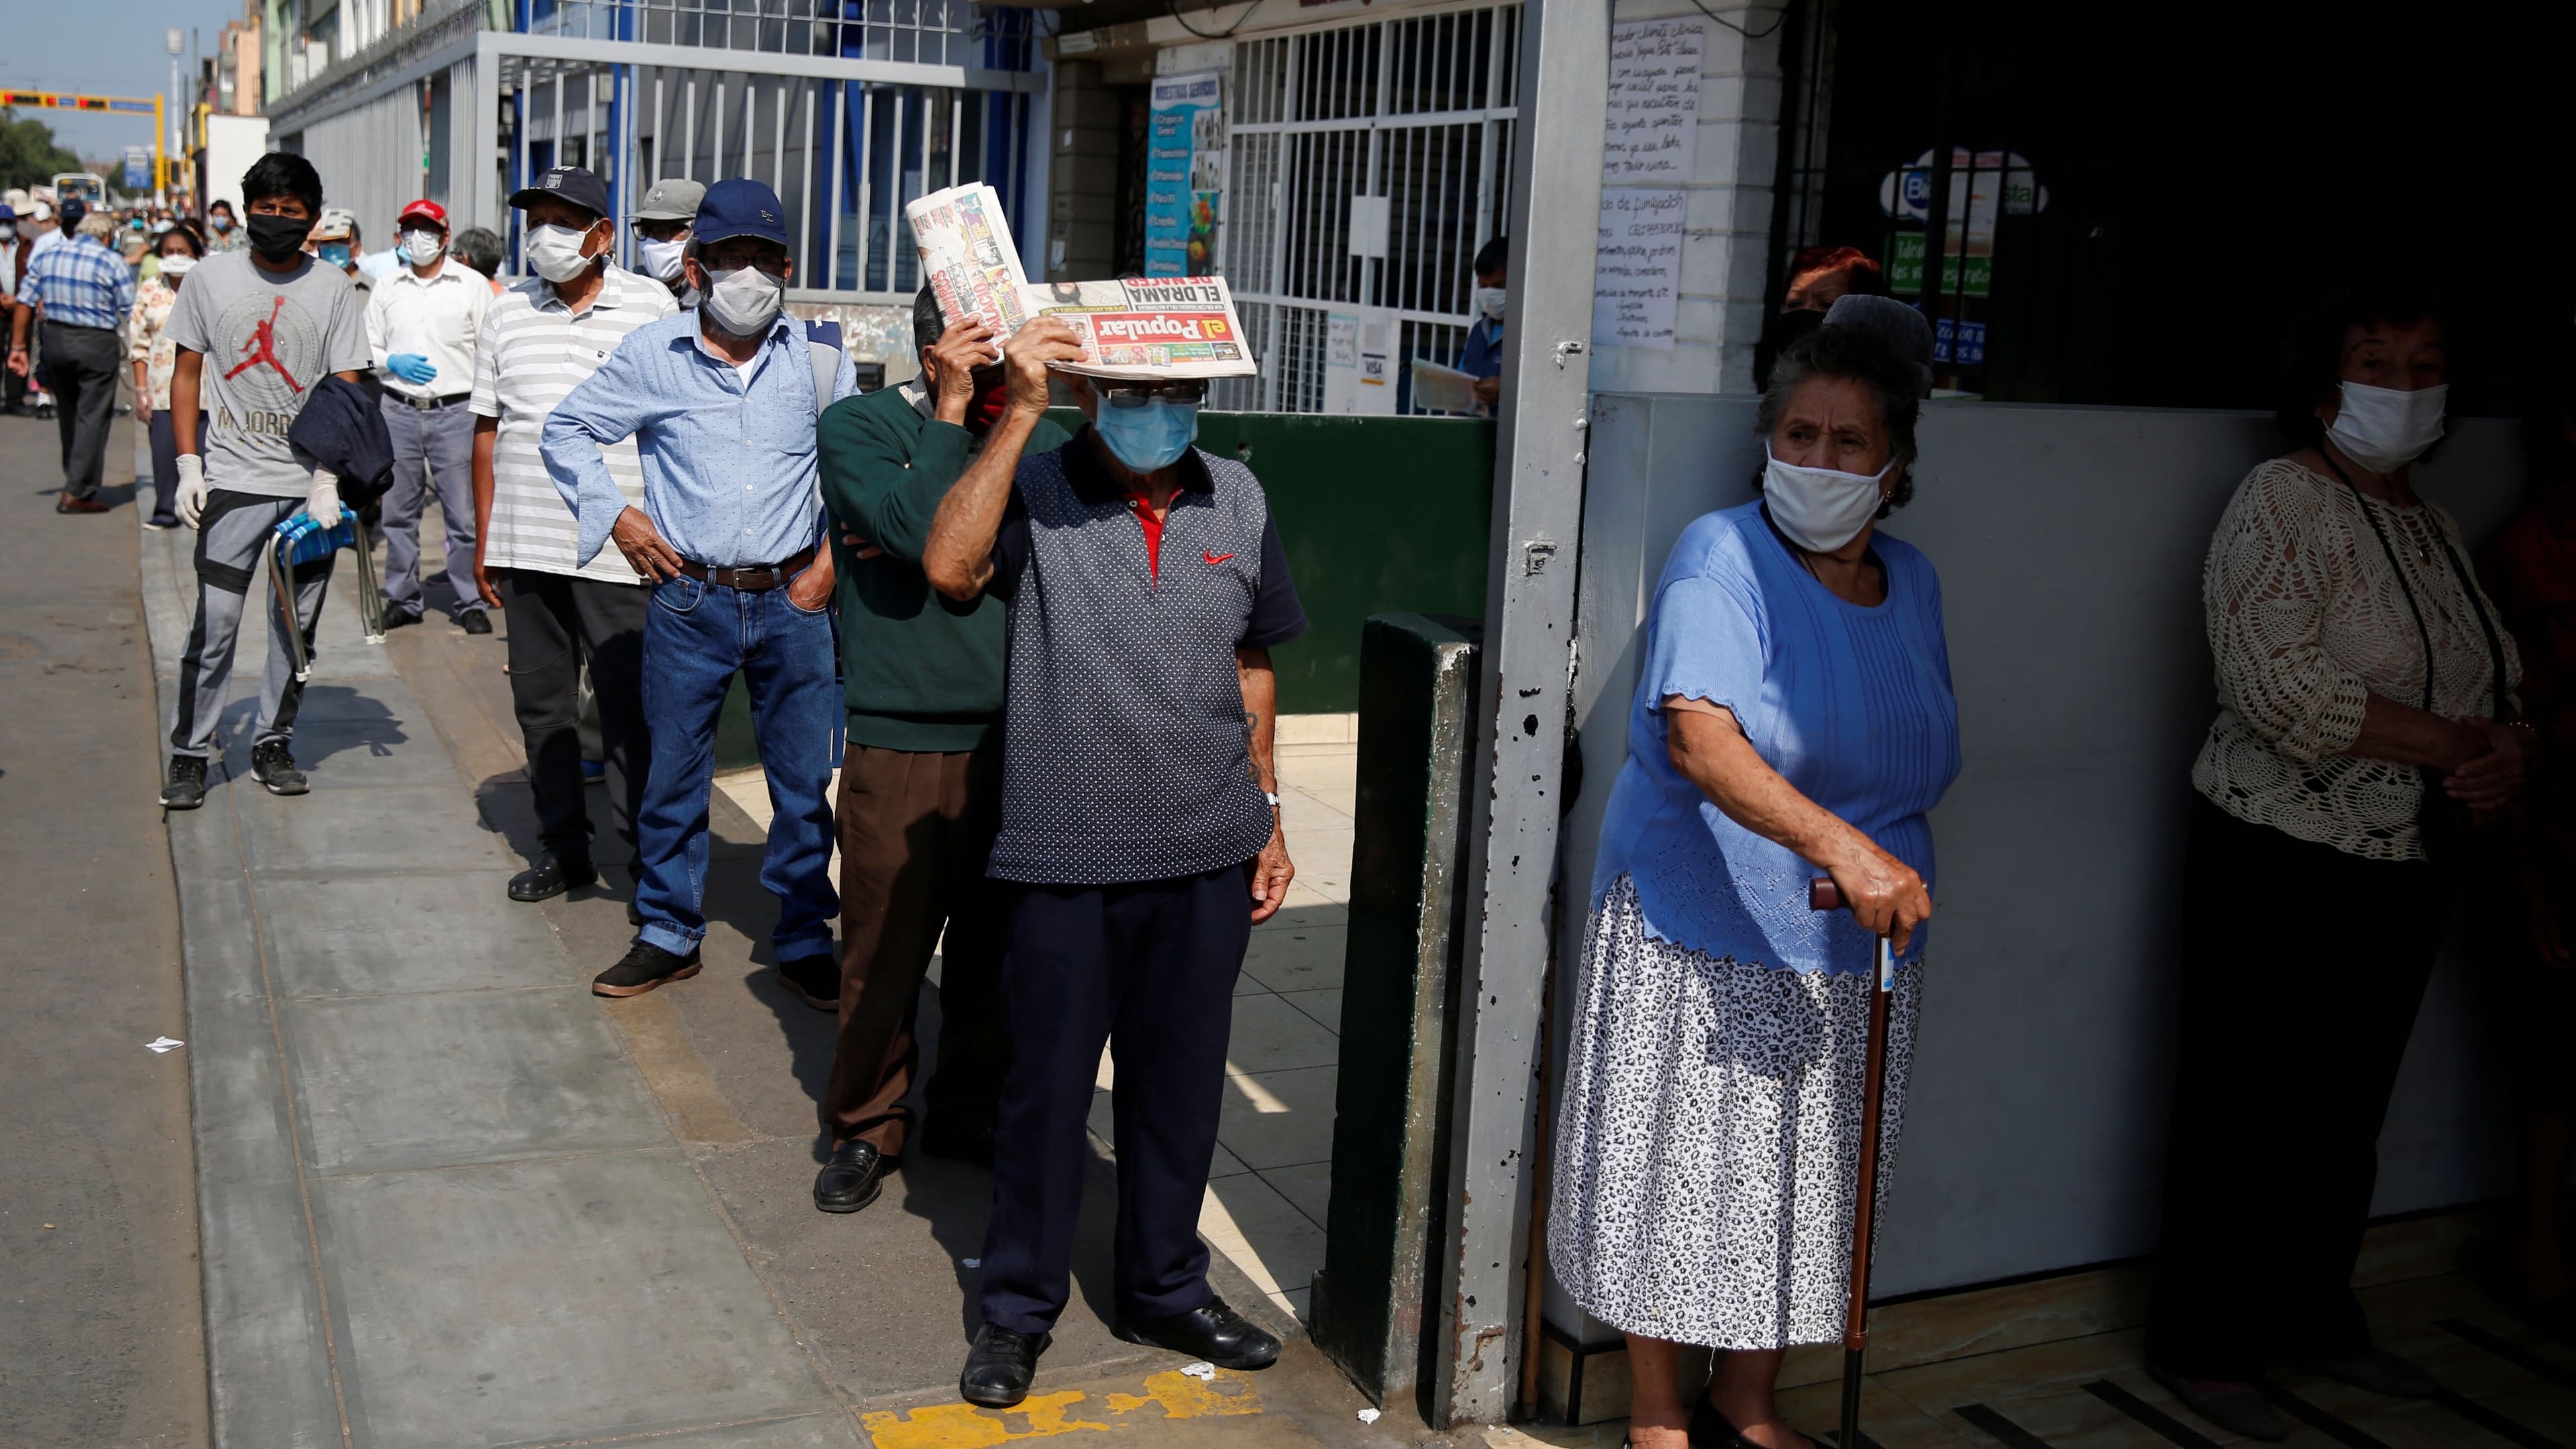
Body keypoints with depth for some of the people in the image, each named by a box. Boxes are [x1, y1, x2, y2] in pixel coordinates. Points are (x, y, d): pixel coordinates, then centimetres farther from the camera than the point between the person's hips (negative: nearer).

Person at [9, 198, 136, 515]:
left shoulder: (45, 257, 6)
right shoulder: (113, 263, -7)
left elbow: (24, 303, 6)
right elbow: (131, 313, -9)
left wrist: (18, 346, 10)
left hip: (55, 340, 5)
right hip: (96, 344, -5)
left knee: (68, 414, 18)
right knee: (93, 417, -1)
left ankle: (75, 480, 31)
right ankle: (77, 493, -5)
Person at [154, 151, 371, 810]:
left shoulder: (334, 288, 2)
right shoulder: (210, 279, 4)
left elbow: (345, 392, -2)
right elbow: (186, 374, 9)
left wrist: (328, 484, -11)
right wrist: (189, 466, 0)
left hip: (311, 483, 1)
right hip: (233, 479, 0)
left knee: (297, 626, 7)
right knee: (215, 623, -3)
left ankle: (273, 744, 20)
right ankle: (189, 752, 8)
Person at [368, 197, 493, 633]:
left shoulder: (472, 285, 5)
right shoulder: (386, 288, 13)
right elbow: (366, 349, 18)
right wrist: (392, 363, -5)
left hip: (456, 412, -3)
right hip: (399, 412, 3)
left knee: (464, 514, -3)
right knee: (399, 512, 7)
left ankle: (470, 603, 5)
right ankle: (402, 600, 17)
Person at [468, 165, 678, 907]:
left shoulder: (650, 306, 1)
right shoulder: (507, 312, 11)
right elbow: (487, 429, 13)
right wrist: (483, 542, 11)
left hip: (620, 548, -4)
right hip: (525, 546, 4)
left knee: (629, 708, -2)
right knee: (541, 700, 10)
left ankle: (650, 856, 8)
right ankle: (561, 846, 21)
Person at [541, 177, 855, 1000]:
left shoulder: (818, 359, 3)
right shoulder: (653, 355, 1)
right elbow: (568, 430, 12)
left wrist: (835, 555, 5)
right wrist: (615, 516, 1)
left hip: (793, 600, 1)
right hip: (689, 601, 0)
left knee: (803, 779, 6)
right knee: (674, 774, 8)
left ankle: (805, 941, 20)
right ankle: (669, 935, 23)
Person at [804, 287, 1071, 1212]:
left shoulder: (1040, 440, 8)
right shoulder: (859, 426, -1)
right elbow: (917, 527, -19)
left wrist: (938, 548, -12)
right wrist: (952, 414, -15)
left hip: (1018, 738, 4)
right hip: (903, 741, -3)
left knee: (997, 944, 13)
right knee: (885, 947, 2)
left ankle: (970, 1110, 31)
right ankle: (867, 1126, 21)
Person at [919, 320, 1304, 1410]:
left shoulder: (1236, 499, 5)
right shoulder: (1034, 492, -7)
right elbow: (950, 569, -28)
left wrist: (1266, 813, 14)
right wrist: (1018, 413, -28)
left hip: (1207, 857, 4)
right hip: (1065, 858, -3)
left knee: (1179, 1082, 16)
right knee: (1047, 1085, 7)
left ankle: (1164, 1289, 34)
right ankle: (1019, 1308, 25)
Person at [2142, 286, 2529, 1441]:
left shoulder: (2429, 522, 13)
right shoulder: (2282, 501, -12)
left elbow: (2498, 683, 15)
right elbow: (2279, 688, -24)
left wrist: (2509, 753, -9)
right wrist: (2456, 743, -18)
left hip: (2412, 869, 8)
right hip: (2284, 862, -7)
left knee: (2349, 1112, 17)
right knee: (2243, 1114, 1)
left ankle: (2315, 1317, 32)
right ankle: (2201, 1345, 14)